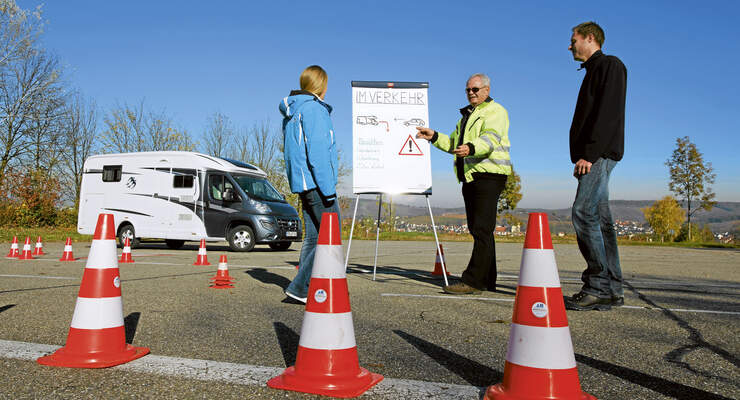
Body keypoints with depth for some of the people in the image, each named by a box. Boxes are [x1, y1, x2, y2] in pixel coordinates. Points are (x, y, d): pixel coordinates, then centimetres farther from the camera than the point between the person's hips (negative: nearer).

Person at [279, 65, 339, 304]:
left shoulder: (291, 112, 19)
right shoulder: (313, 108, -10)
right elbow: (318, 151, -18)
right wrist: (328, 188, -19)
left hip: (301, 183, 10)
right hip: (316, 182, -10)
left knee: (313, 237, 12)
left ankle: (307, 289, 15)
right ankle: (300, 287, -8)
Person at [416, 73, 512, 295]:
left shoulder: (495, 111, -1)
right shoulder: (467, 115, 27)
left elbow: (491, 139, -20)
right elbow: (453, 143, 31)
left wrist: (470, 148, -39)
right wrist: (434, 136, 16)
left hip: (488, 175, -9)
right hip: (471, 177, 9)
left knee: (482, 229, -13)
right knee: (478, 229, 10)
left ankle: (473, 280, -14)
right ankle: (487, 280, 16)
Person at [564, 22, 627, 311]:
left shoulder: (610, 65, -1)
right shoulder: (594, 71, 27)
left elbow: (608, 113, -15)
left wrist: (589, 153, -22)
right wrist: (583, 157, 14)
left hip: (601, 153, -10)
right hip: (593, 157, 10)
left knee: (583, 213, -18)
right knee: (600, 219, 5)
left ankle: (599, 286, -16)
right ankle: (612, 290, 7)